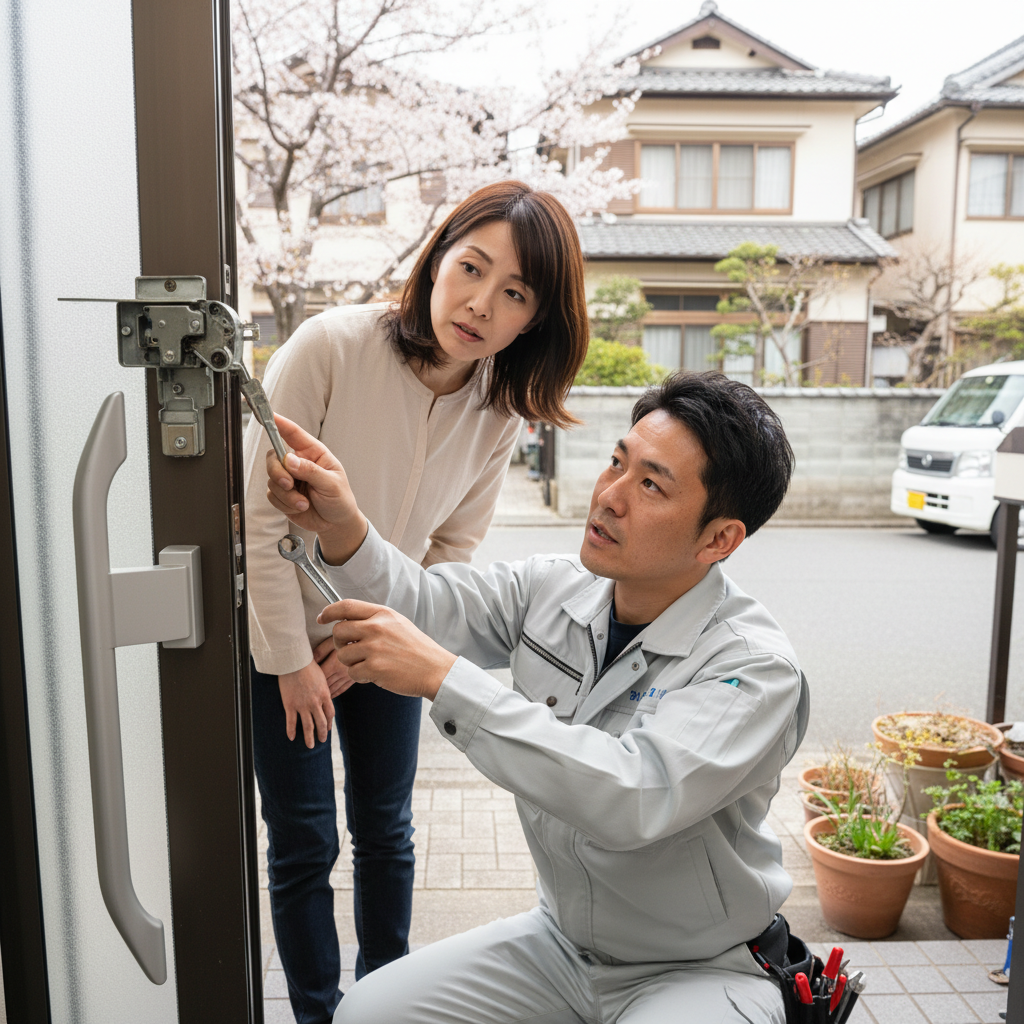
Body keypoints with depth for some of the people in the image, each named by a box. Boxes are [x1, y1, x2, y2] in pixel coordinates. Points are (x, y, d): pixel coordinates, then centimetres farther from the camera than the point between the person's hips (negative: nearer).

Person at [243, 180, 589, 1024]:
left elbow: (452, 550, -1)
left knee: (386, 832, 15)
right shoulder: (330, 345, -25)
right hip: (280, 635, -3)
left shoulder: (500, 408, -11)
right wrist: (293, 661, -13)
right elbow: (261, 518, -20)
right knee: (304, 844, 6)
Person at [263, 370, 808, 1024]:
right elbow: (424, 605, -11)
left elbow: (637, 799, -36)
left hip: (700, 971, -4)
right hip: (561, 941, 5)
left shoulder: (755, 667, -24)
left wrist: (444, 678, -38)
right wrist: (342, 527, -31)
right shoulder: (554, 591, -5)